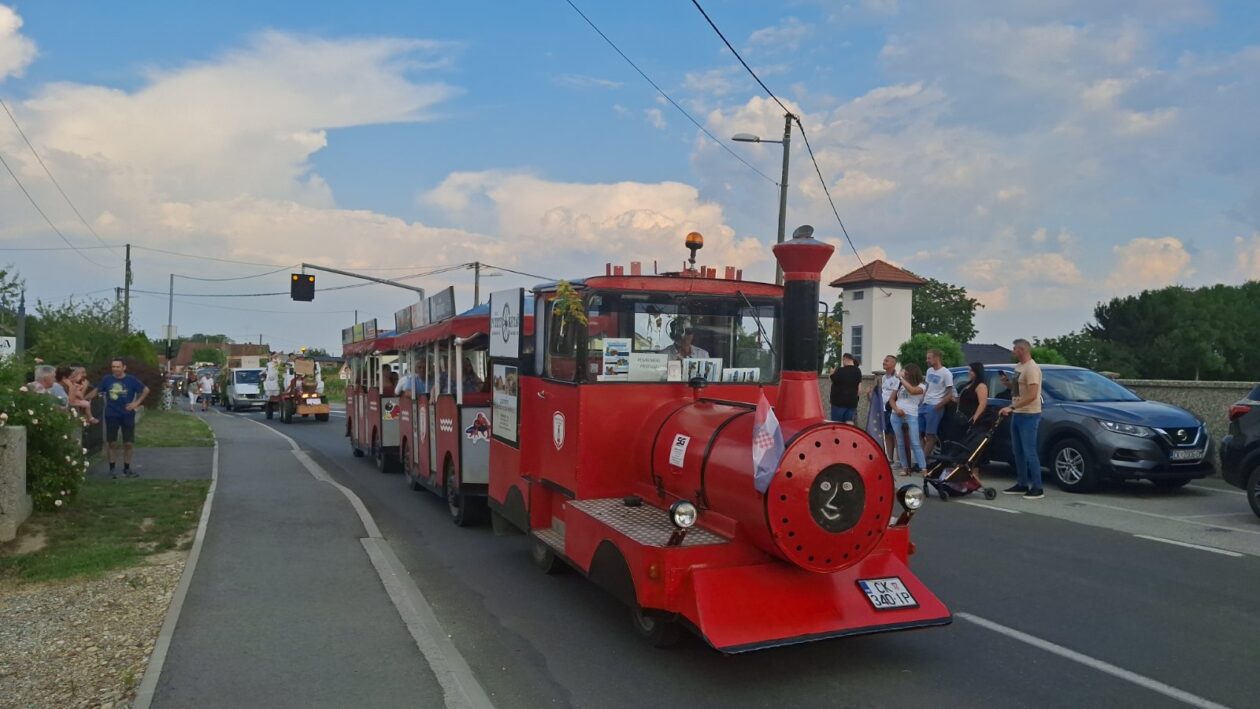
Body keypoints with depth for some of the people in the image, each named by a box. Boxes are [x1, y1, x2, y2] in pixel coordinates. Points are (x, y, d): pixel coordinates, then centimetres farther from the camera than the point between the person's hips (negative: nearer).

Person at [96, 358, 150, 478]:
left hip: (127, 415, 0)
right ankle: (111, 469, 18)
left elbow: (146, 390, 3)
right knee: (112, 443, 6)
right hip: (111, 415, 0)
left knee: (128, 443, 2)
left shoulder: (131, 380, -6)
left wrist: (137, 403, -3)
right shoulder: (107, 379, -3)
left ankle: (126, 468, 16)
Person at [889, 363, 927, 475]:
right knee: (900, 443, 4)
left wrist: (902, 378, -14)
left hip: (911, 416, -5)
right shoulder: (900, 384, 16)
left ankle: (923, 468, -8)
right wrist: (896, 409, -5)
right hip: (896, 416, 5)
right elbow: (892, 399, 14)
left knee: (915, 443, -9)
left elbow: (912, 390, -21)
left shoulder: (921, 386, 2)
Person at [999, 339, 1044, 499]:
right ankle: (1022, 484, 22)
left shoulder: (1031, 368, -17)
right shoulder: (1019, 367, 13)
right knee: (1018, 452, 14)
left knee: (1029, 453, -8)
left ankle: (1037, 488, -3)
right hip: (1017, 414, 10)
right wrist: (1009, 383, 6)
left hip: (1028, 415, -10)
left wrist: (1011, 407, -26)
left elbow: (1031, 395, -24)